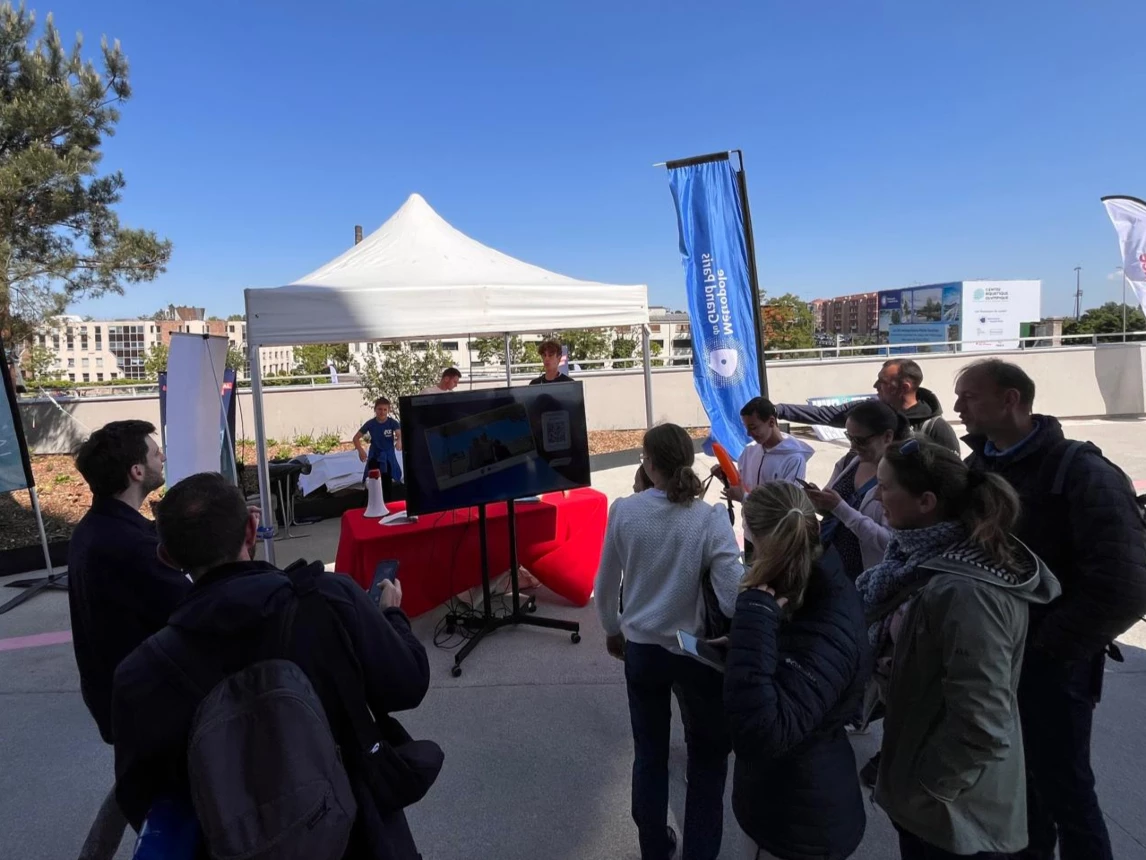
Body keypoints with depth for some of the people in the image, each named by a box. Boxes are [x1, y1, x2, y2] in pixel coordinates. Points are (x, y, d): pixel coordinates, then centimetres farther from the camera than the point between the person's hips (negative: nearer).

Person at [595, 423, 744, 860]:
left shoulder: (623, 511, -11)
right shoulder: (710, 518, -18)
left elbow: (605, 586, 1)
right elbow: (734, 601, -22)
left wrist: (612, 631, 18)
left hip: (641, 649, 2)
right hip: (697, 653, -2)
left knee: (649, 754, 21)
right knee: (707, 759, 21)